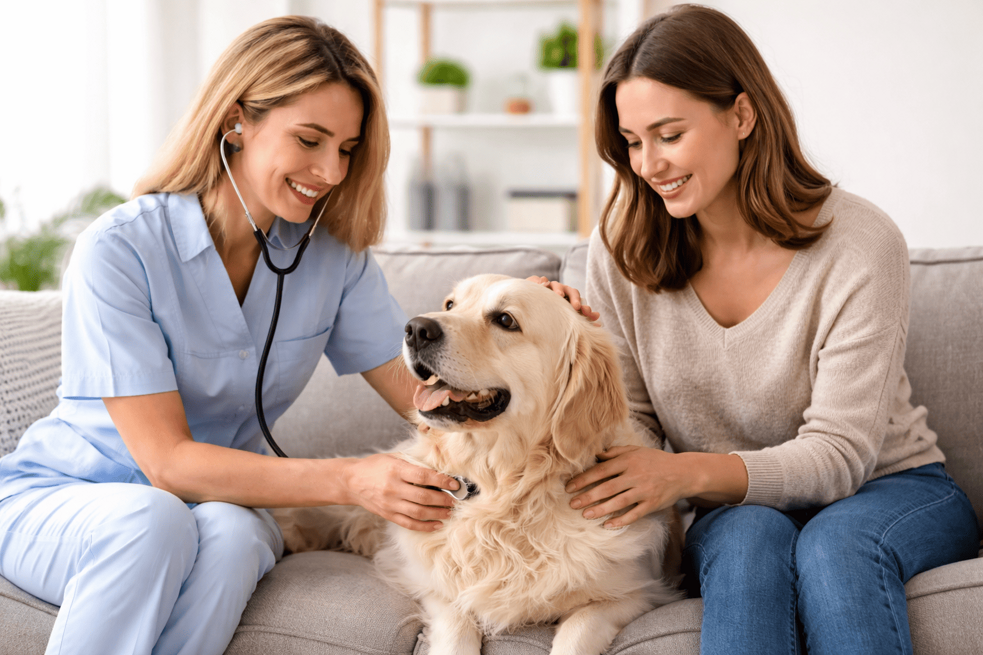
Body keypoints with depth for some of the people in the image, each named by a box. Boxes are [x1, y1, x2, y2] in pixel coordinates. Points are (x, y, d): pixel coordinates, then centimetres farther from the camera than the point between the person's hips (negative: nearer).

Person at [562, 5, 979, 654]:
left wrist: (690, 472, -33)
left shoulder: (859, 243, -16)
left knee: (834, 543, -36)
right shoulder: (623, 248, -4)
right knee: (751, 538, -34)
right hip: (731, 511, 2)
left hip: (891, 488, -1)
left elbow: (840, 453, -18)